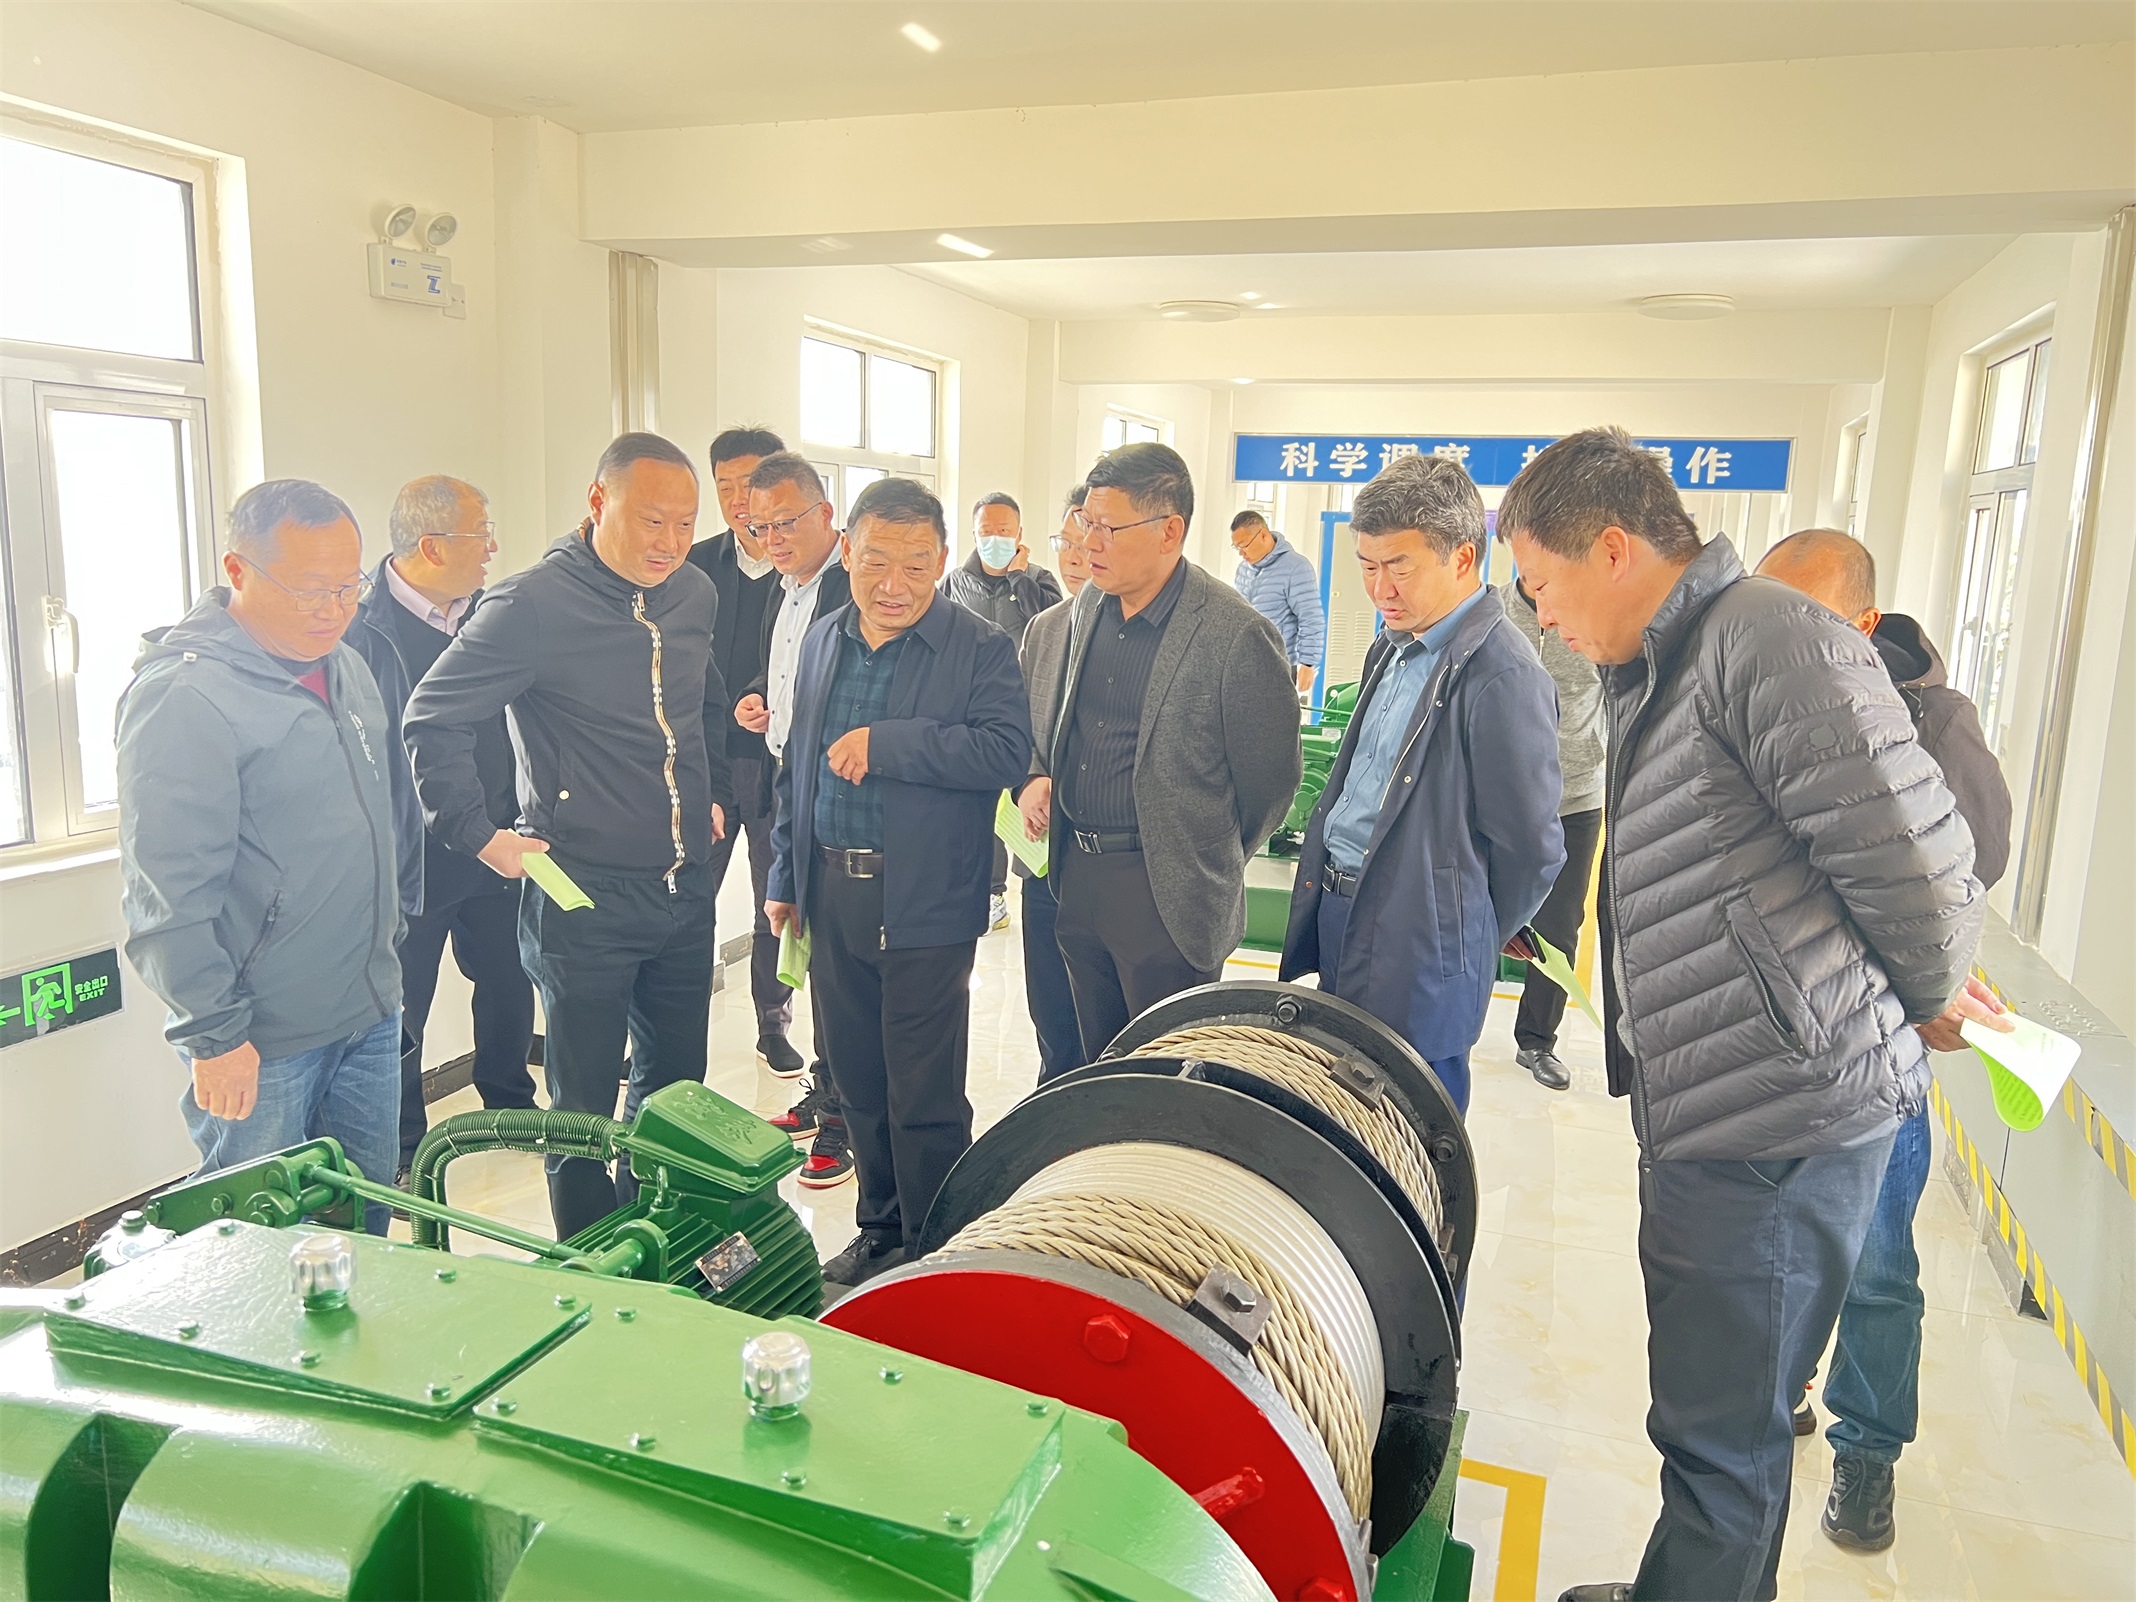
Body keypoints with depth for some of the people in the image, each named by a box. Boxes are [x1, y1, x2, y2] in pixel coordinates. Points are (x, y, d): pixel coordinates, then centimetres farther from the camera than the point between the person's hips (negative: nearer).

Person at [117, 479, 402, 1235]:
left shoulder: (345, 667, 8)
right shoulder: (183, 695, -18)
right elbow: (169, 889, -20)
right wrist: (213, 1034, -17)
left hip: (371, 1013, 7)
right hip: (261, 1042, -7)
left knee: (367, 1223, 18)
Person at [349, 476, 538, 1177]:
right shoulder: (362, 626, -15)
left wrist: (514, 825, 10)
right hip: (408, 861, -6)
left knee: (509, 986, 18)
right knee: (402, 1014, 8)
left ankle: (510, 1104, 40)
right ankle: (403, 1152, 27)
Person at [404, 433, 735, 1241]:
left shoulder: (696, 595, 5)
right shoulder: (532, 605, -15)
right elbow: (432, 721, -8)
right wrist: (482, 836, -9)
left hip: (685, 888, 7)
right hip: (584, 897, -6)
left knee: (675, 1087, 18)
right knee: (583, 1105, 7)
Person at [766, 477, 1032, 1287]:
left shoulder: (981, 650, -7)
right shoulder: (822, 640, 12)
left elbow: (1007, 751, -22)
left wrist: (883, 743, -22)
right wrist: (785, 876, 18)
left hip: (925, 908, -6)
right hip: (832, 899, 6)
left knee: (925, 1098, 2)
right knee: (858, 1085, 17)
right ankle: (880, 1230, 34)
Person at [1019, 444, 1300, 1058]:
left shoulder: (1237, 635, -15)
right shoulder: (1086, 609, 6)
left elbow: (1270, 778, -7)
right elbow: (1041, 717, 22)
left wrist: (1210, 864, 3)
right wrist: (1033, 778, 4)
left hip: (1166, 893, -6)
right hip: (1075, 876, 6)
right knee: (1097, 1062, 19)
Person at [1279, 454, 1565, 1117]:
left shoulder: (1503, 677, -20)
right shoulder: (1393, 648, 10)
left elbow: (1531, 849, -15)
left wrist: (1471, 939, 0)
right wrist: (1325, 880, 15)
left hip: (1420, 953, -8)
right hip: (1338, 913, 8)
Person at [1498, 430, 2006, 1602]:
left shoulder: (1766, 638, -16)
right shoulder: (1653, 674, 16)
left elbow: (1918, 865, -18)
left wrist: (1928, 1003, -1)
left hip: (1781, 1119, -9)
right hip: (1706, 1111, 10)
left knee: (1720, 1428, 4)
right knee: (1713, 1404, 22)